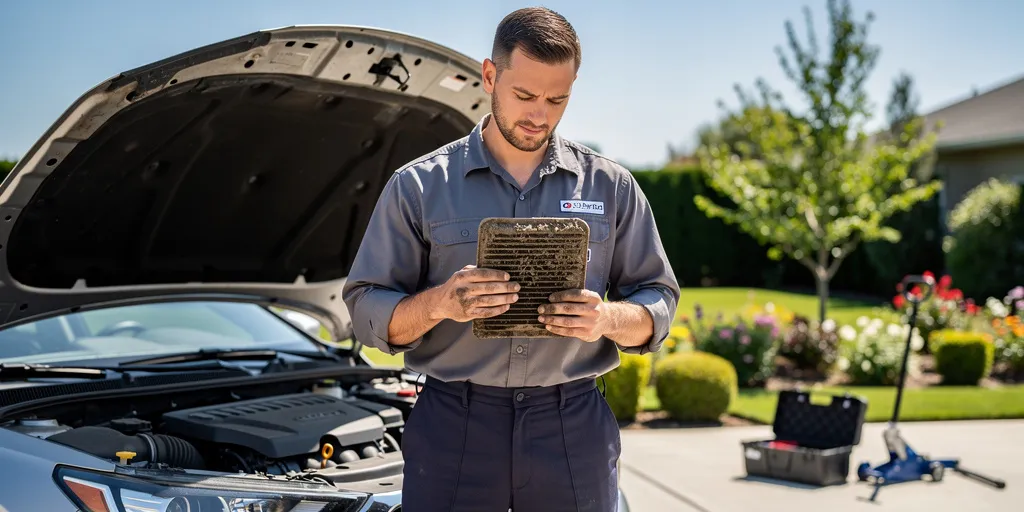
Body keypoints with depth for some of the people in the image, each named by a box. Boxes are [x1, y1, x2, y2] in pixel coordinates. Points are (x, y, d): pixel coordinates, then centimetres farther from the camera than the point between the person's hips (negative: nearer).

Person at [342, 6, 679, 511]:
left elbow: (659, 301, 9)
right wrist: (438, 303, -19)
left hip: (574, 427, 1)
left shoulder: (610, 186, 7)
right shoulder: (419, 185, 2)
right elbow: (366, 310, 1)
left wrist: (609, 317, -14)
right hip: (452, 426, -1)